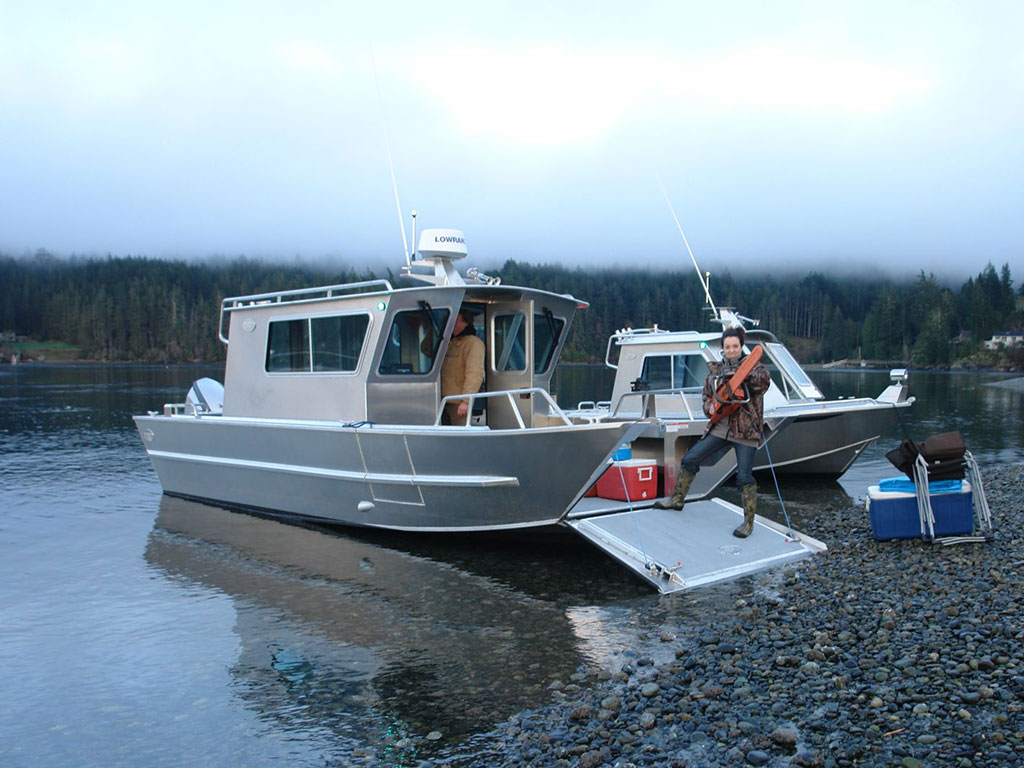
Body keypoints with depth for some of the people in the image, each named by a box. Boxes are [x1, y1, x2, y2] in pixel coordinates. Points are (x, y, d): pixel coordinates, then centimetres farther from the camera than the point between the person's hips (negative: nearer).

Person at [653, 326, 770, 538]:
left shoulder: (751, 366, -3)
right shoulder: (715, 370, 10)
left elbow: (764, 379, -24)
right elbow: (707, 395, 15)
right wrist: (710, 407, -7)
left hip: (746, 429, -5)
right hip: (721, 426, 5)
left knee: (744, 477, -6)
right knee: (689, 459, 6)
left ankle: (749, 522, 5)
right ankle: (677, 499, 24)